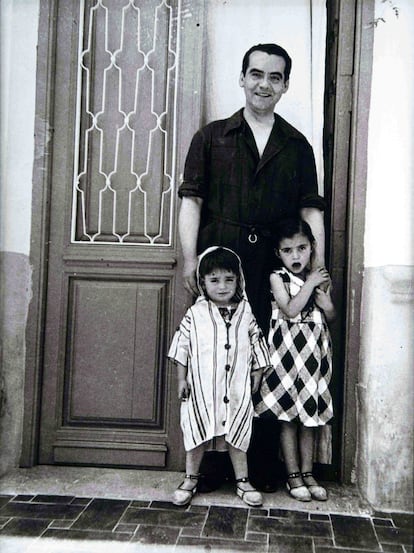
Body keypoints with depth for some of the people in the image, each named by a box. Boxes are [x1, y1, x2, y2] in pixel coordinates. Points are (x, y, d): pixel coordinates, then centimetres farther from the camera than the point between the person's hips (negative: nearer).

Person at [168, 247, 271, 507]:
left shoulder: (245, 314, 3)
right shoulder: (195, 314, -1)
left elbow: (258, 346, 9)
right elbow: (182, 346, 1)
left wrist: (257, 376, 8)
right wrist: (182, 379, 0)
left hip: (237, 389, 1)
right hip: (202, 387, -1)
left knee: (238, 435, 10)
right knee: (198, 434, 10)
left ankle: (243, 480, 25)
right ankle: (191, 479, 26)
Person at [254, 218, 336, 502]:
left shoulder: (320, 277, 10)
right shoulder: (278, 277, -2)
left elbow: (331, 316, 13)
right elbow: (290, 310, -15)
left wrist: (323, 294, -5)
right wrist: (310, 284, -10)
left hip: (315, 350, 4)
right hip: (288, 349, -4)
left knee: (310, 415, 9)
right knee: (288, 416, 1)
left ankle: (307, 472, 19)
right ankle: (293, 475, 11)